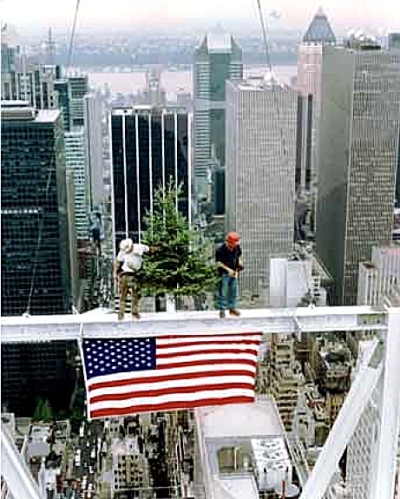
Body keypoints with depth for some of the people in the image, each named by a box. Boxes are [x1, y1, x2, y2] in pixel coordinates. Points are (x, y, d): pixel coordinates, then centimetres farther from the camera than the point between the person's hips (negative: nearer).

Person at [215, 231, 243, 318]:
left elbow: (239, 255, 19)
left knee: (233, 291, 13)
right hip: (224, 273, -6)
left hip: (234, 273, 6)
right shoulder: (220, 250, -19)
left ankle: (232, 308, 26)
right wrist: (228, 269, -22)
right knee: (223, 292, -2)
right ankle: (222, 310, 7)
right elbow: (218, 262, -15)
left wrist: (239, 261, 0)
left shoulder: (237, 248, -2)